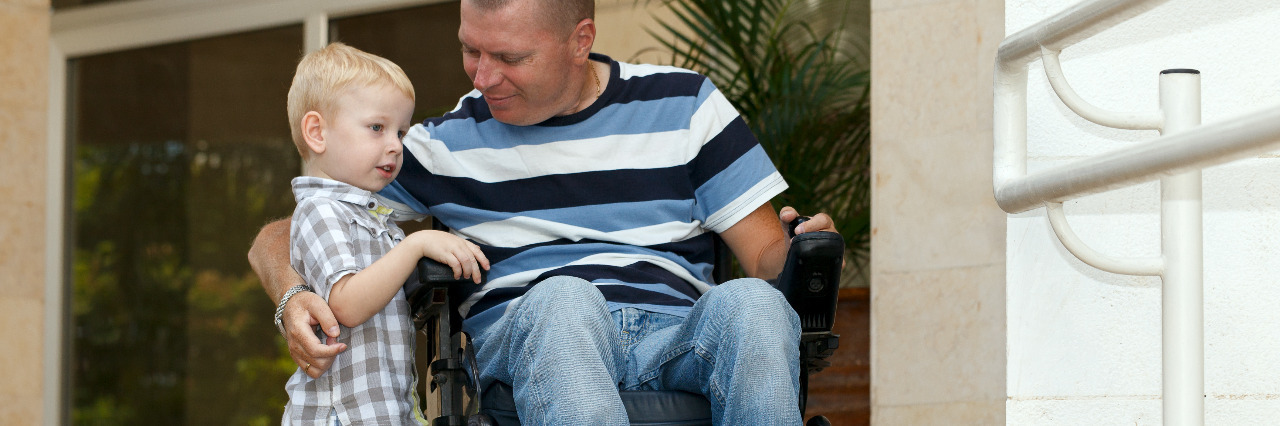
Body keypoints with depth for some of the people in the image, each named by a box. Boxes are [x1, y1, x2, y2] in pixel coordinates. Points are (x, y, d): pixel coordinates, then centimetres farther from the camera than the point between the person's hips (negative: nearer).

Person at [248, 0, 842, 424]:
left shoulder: (685, 105, 16)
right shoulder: (448, 143, 16)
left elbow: (765, 255, 14)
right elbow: (276, 237, 16)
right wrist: (294, 298, -8)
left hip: (680, 333, 1)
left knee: (751, 302, -34)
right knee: (562, 295, -38)